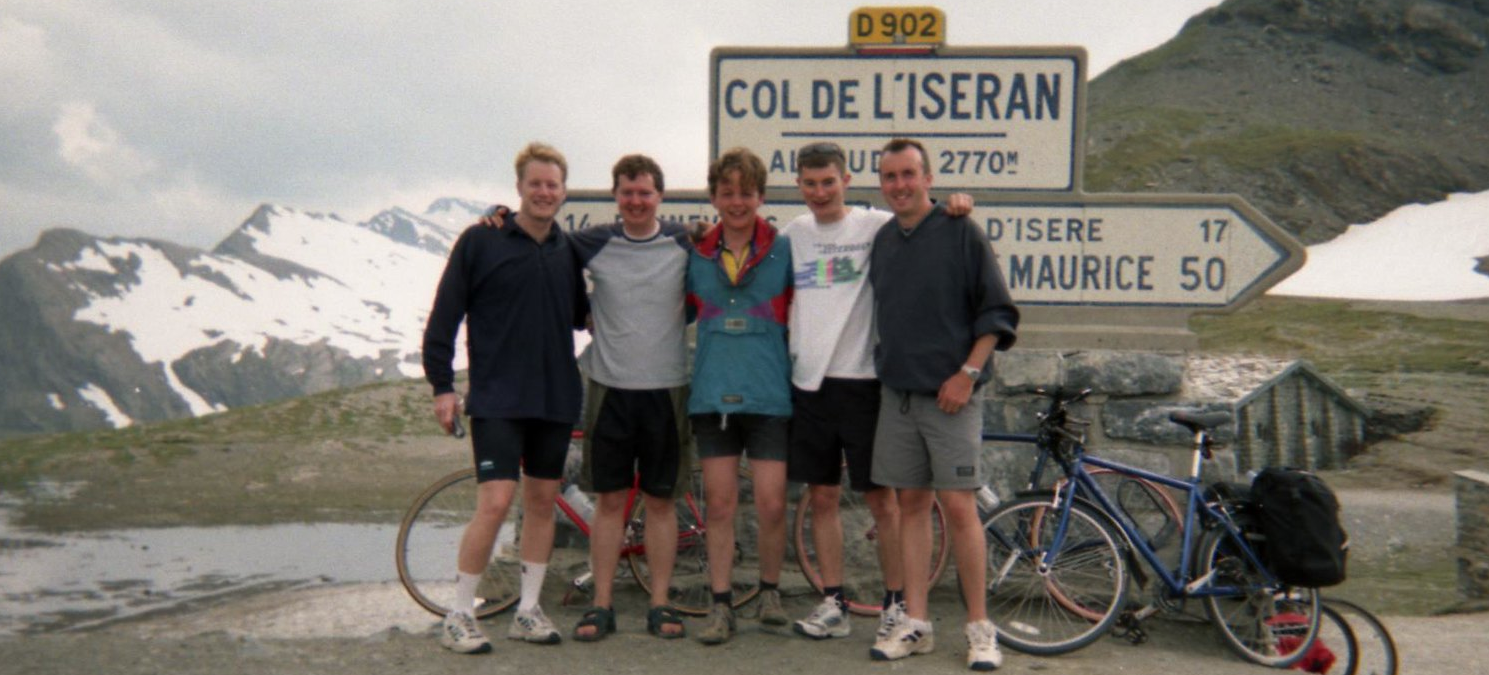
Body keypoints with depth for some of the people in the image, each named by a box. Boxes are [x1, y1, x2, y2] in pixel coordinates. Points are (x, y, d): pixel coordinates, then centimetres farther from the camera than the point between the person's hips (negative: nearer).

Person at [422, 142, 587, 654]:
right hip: (497, 400, -5)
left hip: (555, 400, 5)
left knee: (542, 502, 10)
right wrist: (442, 385, -6)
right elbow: (443, 318, -3)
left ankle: (527, 610, 21)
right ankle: (459, 615, 3)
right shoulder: (481, 242, -4)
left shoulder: (568, 250, 9)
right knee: (495, 503, -11)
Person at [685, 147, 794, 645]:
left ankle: (770, 590, 21)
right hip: (712, 395, 2)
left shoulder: (784, 251, 1)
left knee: (772, 505, -2)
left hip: (769, 395, -2)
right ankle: (720, 605, 13)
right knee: (719, 505, 4)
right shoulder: (696, 256, 9)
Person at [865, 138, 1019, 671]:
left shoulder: (960, 232, -5)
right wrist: (886, 364, 12)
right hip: (898, 392, 5)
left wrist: (967, 373, -12)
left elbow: (998, 313, -6)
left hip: (951, 393, -5)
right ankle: (915, 624, 13)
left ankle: (980, 628, 4)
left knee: (958, 506, -7)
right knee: (912, 504, 7)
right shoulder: (882, 241, 11)